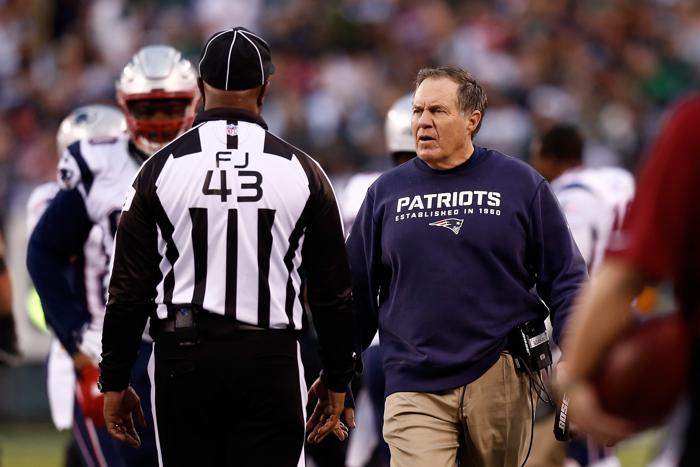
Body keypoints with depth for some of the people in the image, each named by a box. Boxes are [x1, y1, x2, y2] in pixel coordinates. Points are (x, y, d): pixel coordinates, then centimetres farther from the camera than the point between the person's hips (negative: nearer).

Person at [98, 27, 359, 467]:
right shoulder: (302, 171, 1)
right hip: (270, 364, 0)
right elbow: (333, 292, 4)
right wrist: (336, 381, 15)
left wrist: (115, 382, 7)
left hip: (184, 362, 1)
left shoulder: (162, 169, -1)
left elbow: (129, 288, -1)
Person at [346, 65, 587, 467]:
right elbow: (358, 290, 12)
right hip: (415, 388, 0)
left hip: (499, 382, 0)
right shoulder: (386, 193, 8)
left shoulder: (521, 185, 4)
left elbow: (565, 279, 5)